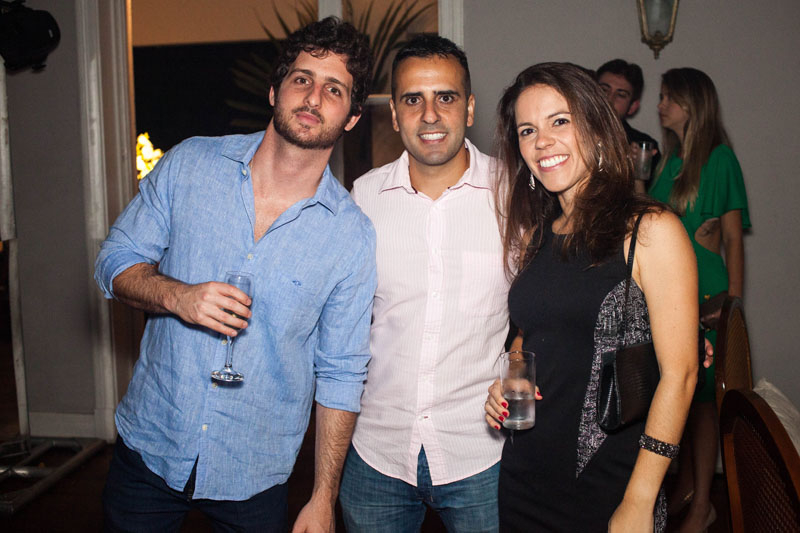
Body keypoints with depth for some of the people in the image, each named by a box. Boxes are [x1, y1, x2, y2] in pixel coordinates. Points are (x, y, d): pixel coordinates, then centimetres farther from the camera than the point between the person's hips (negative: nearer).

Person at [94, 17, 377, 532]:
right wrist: (176, 296, -20)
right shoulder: (190, 163, -6)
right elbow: (117, 258, 2)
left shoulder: (353, 235, -11)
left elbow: (341, 374, -6)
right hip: (149, 445, 2)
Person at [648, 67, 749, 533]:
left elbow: (733, 238, -9)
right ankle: (686, 484, 27)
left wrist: (732, 303, -12)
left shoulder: (719, 158, -7)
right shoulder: (671, 161, 13)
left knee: (701, 397, 0)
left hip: (704, 294, -6)